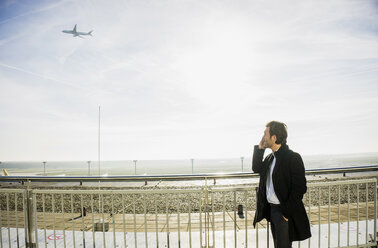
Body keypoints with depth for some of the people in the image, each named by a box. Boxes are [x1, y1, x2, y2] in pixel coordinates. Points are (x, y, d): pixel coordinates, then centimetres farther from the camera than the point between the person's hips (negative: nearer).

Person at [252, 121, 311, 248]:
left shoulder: (293, 158, -18)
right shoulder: (271, 157, 8)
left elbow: (300, 188, -19)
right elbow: (256, 169, 13)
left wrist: (286, 212, -19)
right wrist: (259, 148, 5)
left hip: (284, 211, -8)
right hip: (271, 209, 8)